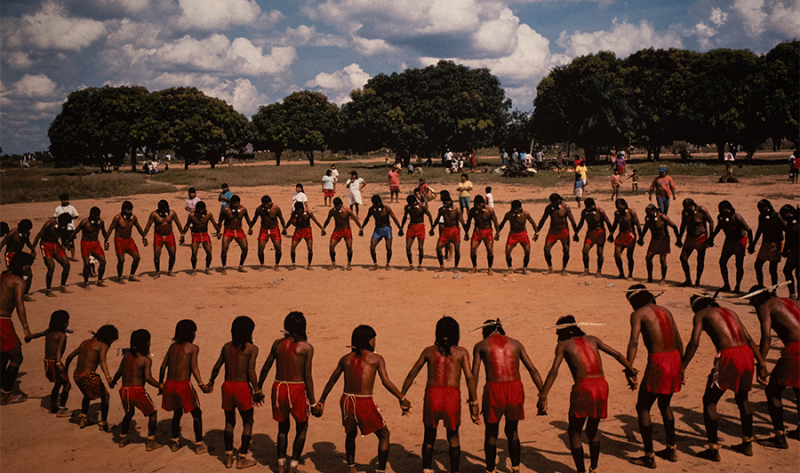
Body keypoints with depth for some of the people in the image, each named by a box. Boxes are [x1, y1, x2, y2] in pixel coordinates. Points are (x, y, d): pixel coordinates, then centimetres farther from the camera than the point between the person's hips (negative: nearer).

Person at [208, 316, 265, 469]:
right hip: (242, 387, -5)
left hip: (227, 386, 5)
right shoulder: (252, 349, -8)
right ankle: (242, 458, 12)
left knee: (229, 422, 17)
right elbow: (251, 373, -14)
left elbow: (216, 367, 12)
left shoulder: (227, 346, 7)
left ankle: (229, 457, 20)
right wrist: (257, 392, -8)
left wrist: (211, 382, 28)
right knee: (248, 422, 10)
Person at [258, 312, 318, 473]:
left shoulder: (277, 344, 3)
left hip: (278, 387, 3)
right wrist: (313, 402, -3)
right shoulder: (306, 347, -7)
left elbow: (265, 368, 10)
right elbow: (307, 377, -9)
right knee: (302, 428, 16)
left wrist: (258, 388, 24)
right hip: (297, 389, -3)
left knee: (283, 428, 21)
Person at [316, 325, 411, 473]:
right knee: (384, 435, 16)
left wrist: (321, 401, 25)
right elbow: (386, 382, -12)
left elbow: (331, 381, 15)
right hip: (365, 403, -4)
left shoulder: (345, 359, 10)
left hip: (347, 401, 5)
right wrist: (402, 399, -7)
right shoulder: (376, 358, -1)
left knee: (351, 434, 30)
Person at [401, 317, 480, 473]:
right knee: (453, 437, 20)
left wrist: (401, 397, 19)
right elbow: (469, 378, -4)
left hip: (432, 395, 1)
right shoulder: (461, 352, 7)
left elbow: (412, 375, 12)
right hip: (452, 397, -1)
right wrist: (474, 403, -2)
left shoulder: (429, 351, 12)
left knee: (429, 437, 18)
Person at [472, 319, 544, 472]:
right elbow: (532, 370, 11)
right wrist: (543, 393, 13)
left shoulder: (480, 346, 10)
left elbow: (474, 375, 3)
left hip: (494, 390, -2)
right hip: (515, 388, 2)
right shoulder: (515, 343, 16)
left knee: (491, 433, 14)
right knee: (512, 431, 21)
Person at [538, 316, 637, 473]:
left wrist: (542, 397, -6)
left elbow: (554, 371, -3)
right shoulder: (592, 339, 21)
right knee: (592, 431, 23)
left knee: (574, 432, 9)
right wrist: (631, 372, 32)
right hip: (602, 385, 5)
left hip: (583, 387, -5)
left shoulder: (563, 345, 9)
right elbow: (617, 355, 21)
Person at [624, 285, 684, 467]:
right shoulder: (665, 311, 17)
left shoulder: (638, 314, -2)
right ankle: (671, 450, 33)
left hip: (658, 360, -7)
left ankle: (649, 456, 7)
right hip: (674, 358, 7)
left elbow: (634, 341, -17)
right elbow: (679, 341, 19)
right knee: (665, 404, 26)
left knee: (643, 407, 5)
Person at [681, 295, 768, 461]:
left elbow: (694, 343, -4)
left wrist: (682, 368, -3)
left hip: (728, 356, -6)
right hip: (746, 354, 6)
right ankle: (747, 444, 36)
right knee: (742, 399, 27)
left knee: (709, 401, 8)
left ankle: (713, 449, 7)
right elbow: (750, 340, 20)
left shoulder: (701, 315, 9)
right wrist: (762, 364, 21)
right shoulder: (730, 312, 26)